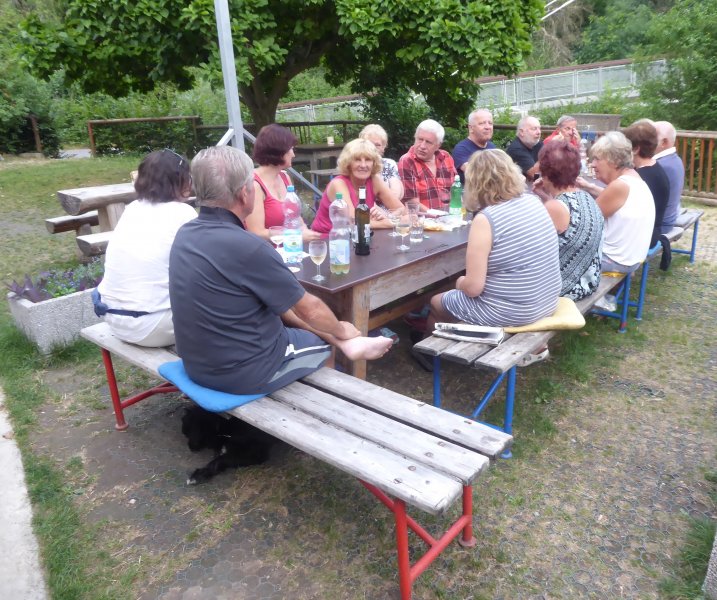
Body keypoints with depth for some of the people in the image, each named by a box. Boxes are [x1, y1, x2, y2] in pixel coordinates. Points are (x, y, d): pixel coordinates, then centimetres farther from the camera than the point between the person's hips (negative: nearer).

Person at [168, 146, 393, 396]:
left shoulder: (185, 234, -2)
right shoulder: (247, 247, -28)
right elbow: (309, 309, -13)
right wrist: (342, 330, 6)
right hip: (243, 371, -7)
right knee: (328, 340, 15)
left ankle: (348, 344, 24)